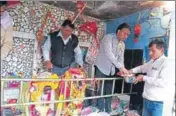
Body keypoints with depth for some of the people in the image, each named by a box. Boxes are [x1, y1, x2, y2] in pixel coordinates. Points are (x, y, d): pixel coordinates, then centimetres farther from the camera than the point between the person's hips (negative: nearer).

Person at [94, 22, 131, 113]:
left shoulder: (122, 44, 10)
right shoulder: (108, 37, -13)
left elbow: (121, 58, 6)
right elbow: (108, 53, -26)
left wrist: (121, 69, -13)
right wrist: (121, 67, -32)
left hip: (111, 71, 7)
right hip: (101, 69, -6)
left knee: (109, 93, 12)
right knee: (100, 92, -2)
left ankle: (108, 112, 24)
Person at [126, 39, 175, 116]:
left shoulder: (167, 63, -16)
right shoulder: (152, 62, 10)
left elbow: (163, 82, -26)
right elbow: (142, 67, 27)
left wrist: (144, 78, -20)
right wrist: (131, 71, 11)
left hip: (157, 102, -7)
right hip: (147, 99, 8)